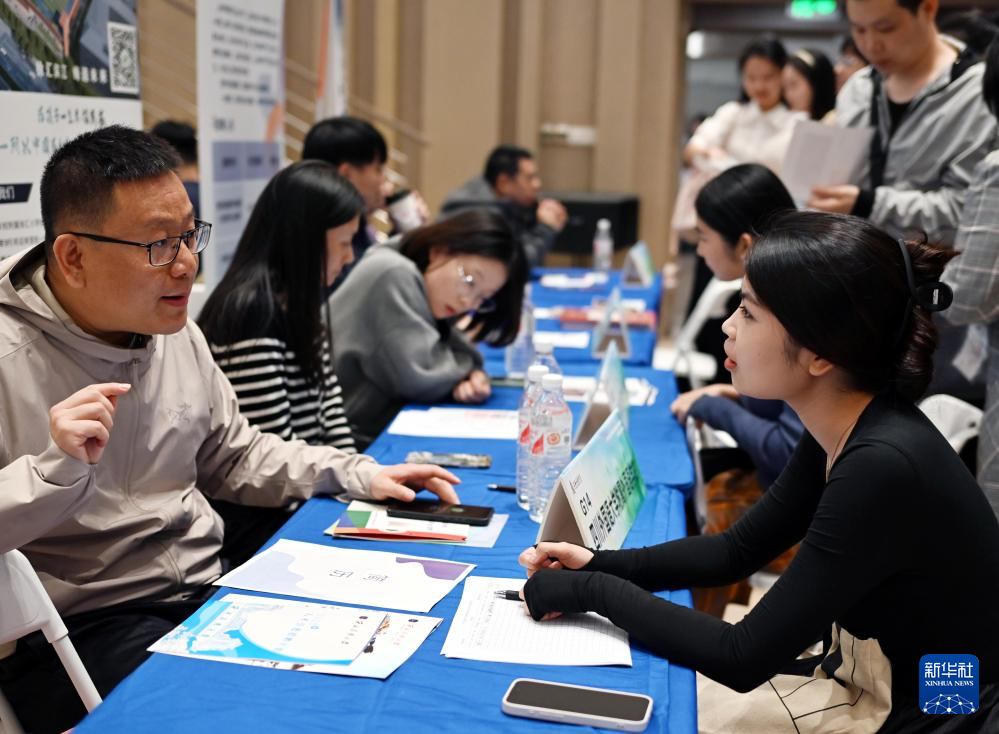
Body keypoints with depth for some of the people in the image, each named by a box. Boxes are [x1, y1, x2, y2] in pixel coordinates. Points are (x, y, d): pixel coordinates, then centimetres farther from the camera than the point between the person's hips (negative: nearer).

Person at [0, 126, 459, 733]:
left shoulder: (179, 335, 8)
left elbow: (235, 457, 19)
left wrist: (359, 475, 9)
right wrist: (56, 470, -31)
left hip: (208, 591, 7)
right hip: (78, 630, -7)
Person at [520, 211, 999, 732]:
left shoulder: (884, 468, -30)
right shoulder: (838, 434, -4)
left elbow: (742, 659, -25)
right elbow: (738, 550, 10)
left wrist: (591, 591, -16)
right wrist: (600, 566, -2)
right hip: (859, 686, 7)